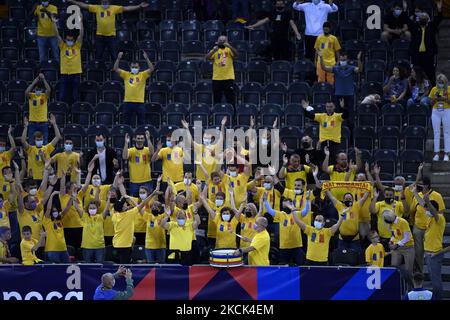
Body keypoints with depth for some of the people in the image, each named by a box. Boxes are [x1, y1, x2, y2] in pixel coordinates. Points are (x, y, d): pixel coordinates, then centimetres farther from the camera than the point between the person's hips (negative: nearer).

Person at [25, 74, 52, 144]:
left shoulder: (45, 96, 0)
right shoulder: (31, 95, 1)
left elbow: (49, 90, -20)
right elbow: (26, 92, -21)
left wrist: (43, 79, -23)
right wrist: (34, 82, -22)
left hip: (43, 122, 0)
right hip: (32, 122, 0)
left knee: (44, 143, 2)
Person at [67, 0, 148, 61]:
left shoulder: (114, 8, 0)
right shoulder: (96, 8, 3)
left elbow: (126, 8, -3)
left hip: (111, 36, -1)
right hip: (99, 36, 1)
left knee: (114, 56, 2)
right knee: (98, 56, 9)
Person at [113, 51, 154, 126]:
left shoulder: (143, 75, 5)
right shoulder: (126, 75, 8)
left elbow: (151, 69, -7)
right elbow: (115, 69, 3)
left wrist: (146, 59, -18)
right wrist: (118, 59, -10)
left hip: (139, 102, -1)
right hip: (128, 102, 1)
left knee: (141, 122, 3)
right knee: (127, 122, 6)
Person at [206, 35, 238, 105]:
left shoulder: (229, 50, 5)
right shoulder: (215, 51, 7)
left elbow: (236, 55, -14)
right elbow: (207, 58, -7)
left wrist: (229, 46, -27)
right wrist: (214, 50, -22)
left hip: (228, 78, -1)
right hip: (217, 78, 1)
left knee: (231, 100, -1)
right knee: (217, 100, 6)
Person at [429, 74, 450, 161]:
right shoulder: (434, 89, 5)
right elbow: (431, 102, 8)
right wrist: (435, 99, -11)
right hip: (436, 112, 2)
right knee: (436, 133, 2)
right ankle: (436, 153, 6)